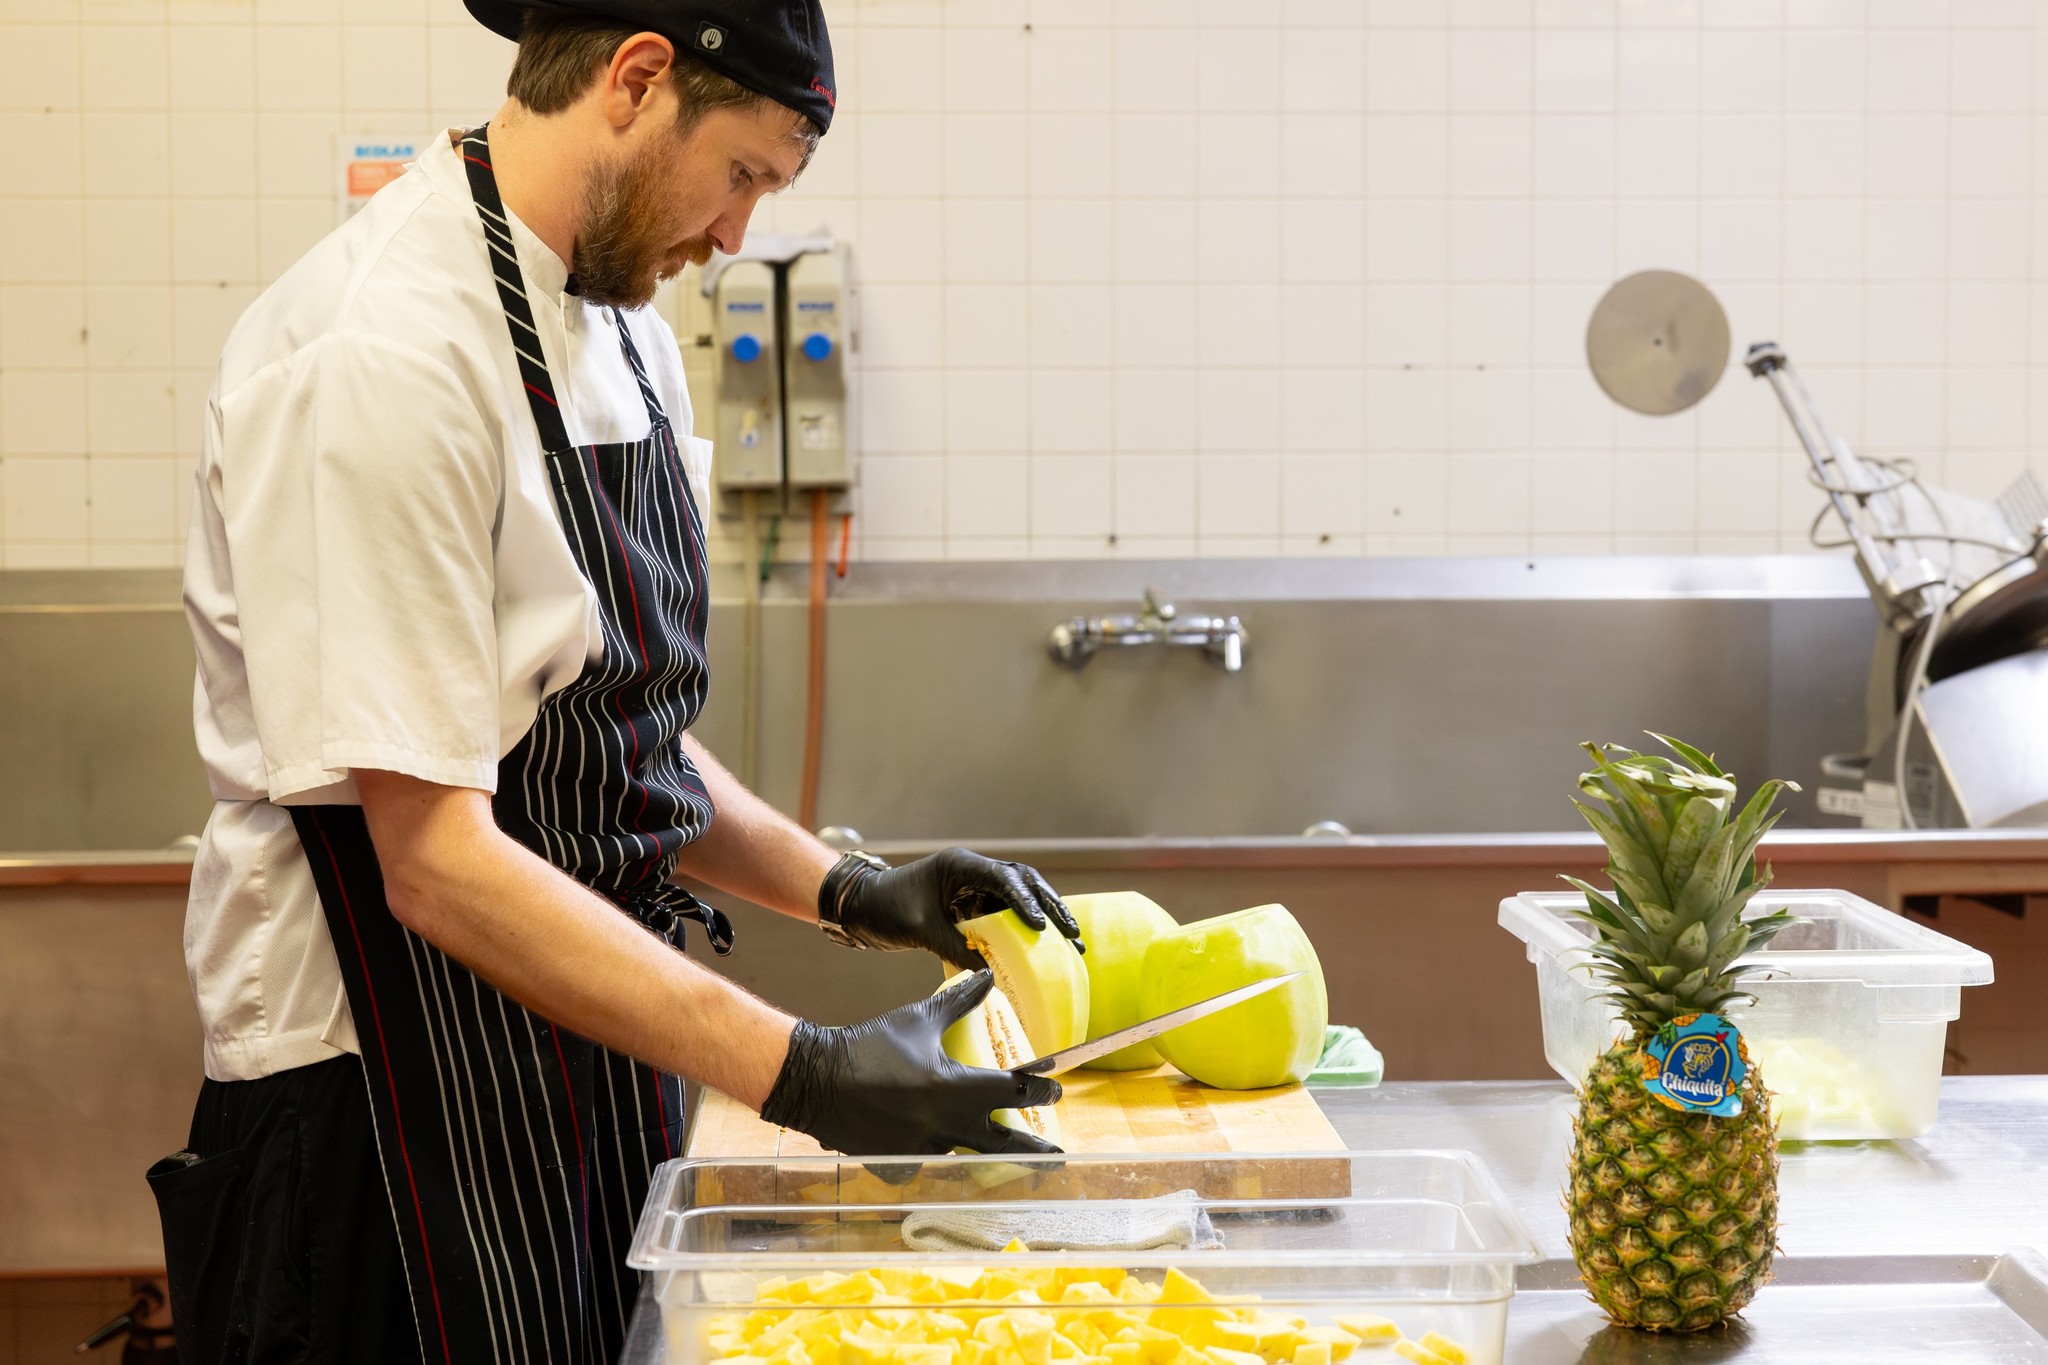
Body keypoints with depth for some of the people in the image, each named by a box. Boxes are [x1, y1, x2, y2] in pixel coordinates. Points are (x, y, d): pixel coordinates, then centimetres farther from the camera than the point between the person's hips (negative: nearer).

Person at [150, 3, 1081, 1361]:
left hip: (590, 1039, 9)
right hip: (401, 1092, -8)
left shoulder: (622, 325, 10)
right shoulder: (383, 353, -20)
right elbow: (434, 860, -24)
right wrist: (801, 1073, -28)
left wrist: (852, 891, 3)